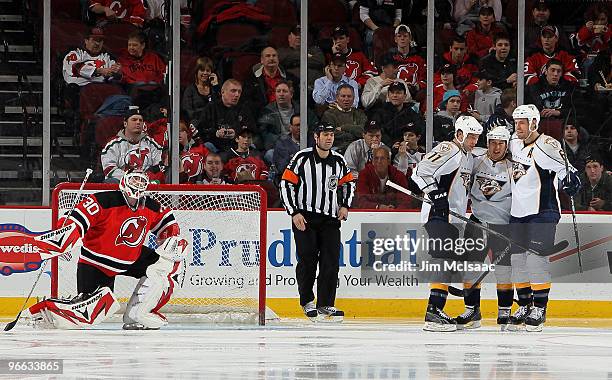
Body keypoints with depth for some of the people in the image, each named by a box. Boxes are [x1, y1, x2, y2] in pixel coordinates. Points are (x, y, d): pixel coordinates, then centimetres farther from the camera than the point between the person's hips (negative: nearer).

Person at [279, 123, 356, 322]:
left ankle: (325, 305, 2)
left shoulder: (339, 161, 7)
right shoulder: (302, 158, -7)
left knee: (331, 262, -4)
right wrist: (294, 213, -12)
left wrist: (345, 205, 9)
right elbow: (286, 184, -6)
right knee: (308, 261, -5)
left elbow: (349, 183, 23)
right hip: (304, 217, -4)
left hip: (330, 219, 4)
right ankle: (307, 302, 11)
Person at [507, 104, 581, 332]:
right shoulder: (514, 143, 10)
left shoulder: (547, 146, -15)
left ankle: (539, 309, -5)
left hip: (542, 212, -8)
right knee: (518, 259, 9)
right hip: (518, 212, 8)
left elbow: (564, 168, -21)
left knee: (536, 258, -12)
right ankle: (524, 307, 18)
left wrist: (570, 179, -37)